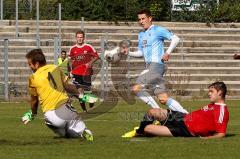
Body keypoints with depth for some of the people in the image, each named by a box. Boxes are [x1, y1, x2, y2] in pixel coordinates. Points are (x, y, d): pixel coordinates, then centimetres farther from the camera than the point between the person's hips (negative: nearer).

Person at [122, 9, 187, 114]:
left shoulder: (157, 30, -3)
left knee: (136, 88, -15)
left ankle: (157, 110, -9)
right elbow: (140, 52, 27)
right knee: (163, 98, 1)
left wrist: (168, 52, -18)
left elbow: (175, 39, -9)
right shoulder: (141, 35, 22)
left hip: (156, 65, -8)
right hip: (149, 66, 8)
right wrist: (129, 53, 11)